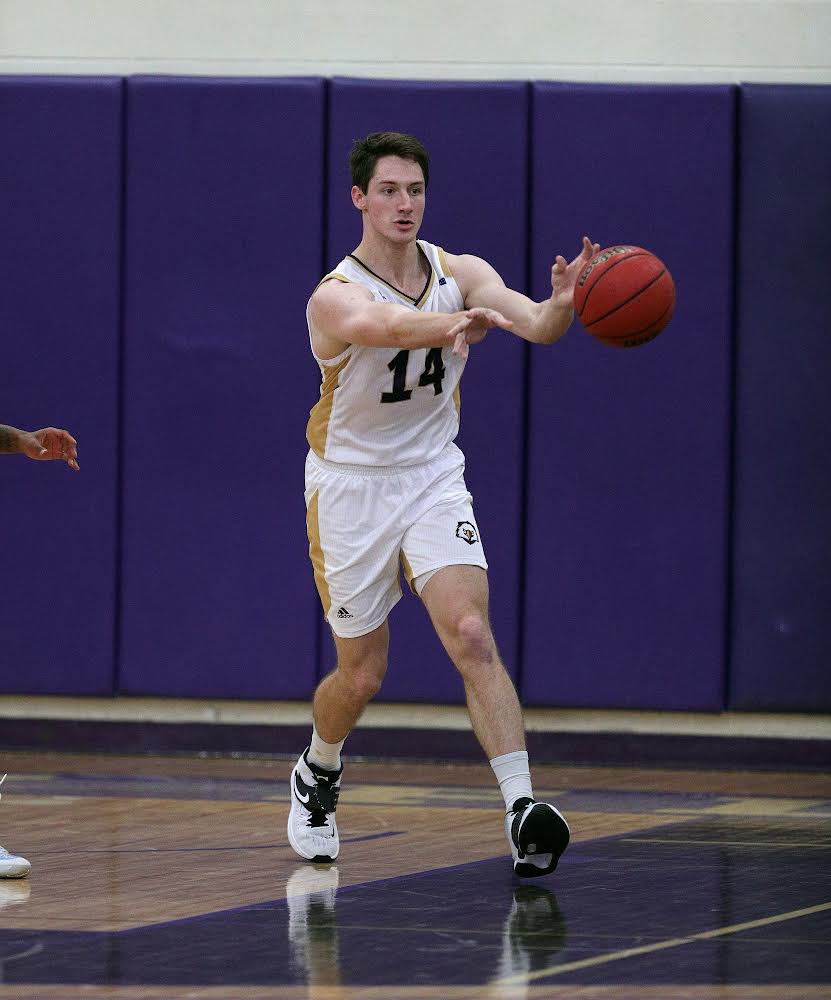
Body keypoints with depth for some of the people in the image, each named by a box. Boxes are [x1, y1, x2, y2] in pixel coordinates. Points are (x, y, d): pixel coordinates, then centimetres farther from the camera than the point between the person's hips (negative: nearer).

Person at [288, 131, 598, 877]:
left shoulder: (460, 274, -7)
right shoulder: (336, 297, -19)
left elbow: (535, 326, -24)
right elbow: (384, 325, -44)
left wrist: (562, 303, -50)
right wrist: (451, 324, -66)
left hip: (433, 479, 2)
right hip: (351, 487, -2)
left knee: (472, 634, -20)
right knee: (363, 674, 7)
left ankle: (522, 811, -27)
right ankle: (318, 775, 39)